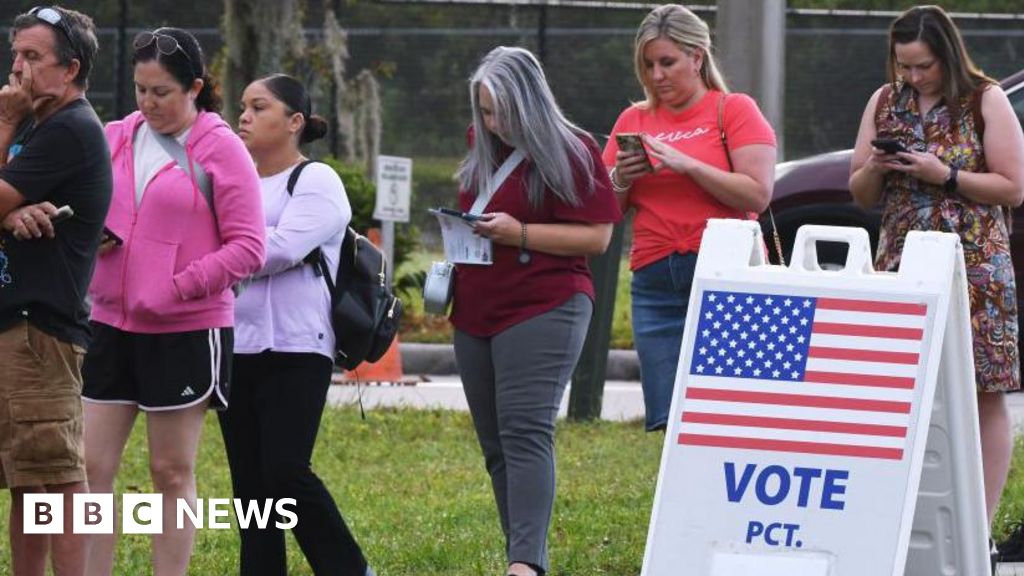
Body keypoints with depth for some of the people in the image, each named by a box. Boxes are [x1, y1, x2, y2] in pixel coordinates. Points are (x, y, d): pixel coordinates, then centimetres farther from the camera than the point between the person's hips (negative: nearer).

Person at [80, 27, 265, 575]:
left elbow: (247, 248, -10)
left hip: (186, 331, -5)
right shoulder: (115, 139, 7)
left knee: (171, 472, 4)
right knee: (91, 467, 1)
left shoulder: (220, 150, -6)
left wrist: (174, 290, -17)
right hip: (111, 324, 5)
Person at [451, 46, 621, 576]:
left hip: (544, 309, -8)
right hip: (477, 311, 8)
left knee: (525, 432, -20)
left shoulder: (572, 152, -6)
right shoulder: (482, 149, 15)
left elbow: (597, 236, -10)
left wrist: (520, 234, -18)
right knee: (495, 445, 7)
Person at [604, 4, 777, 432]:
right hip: (654, 280, 4)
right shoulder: (633, 121, 17)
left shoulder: (733, 110, 4)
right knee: (669, 423, -4)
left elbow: (757, 195, -8)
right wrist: (621, 180, -3)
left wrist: (686, 164, -13)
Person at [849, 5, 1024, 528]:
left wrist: (944, 175, -14)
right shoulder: (885, 102, 12)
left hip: (973, 265, -4)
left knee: (982, 396, -7)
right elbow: (860, 194, 17)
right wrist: (876, 169, -5)